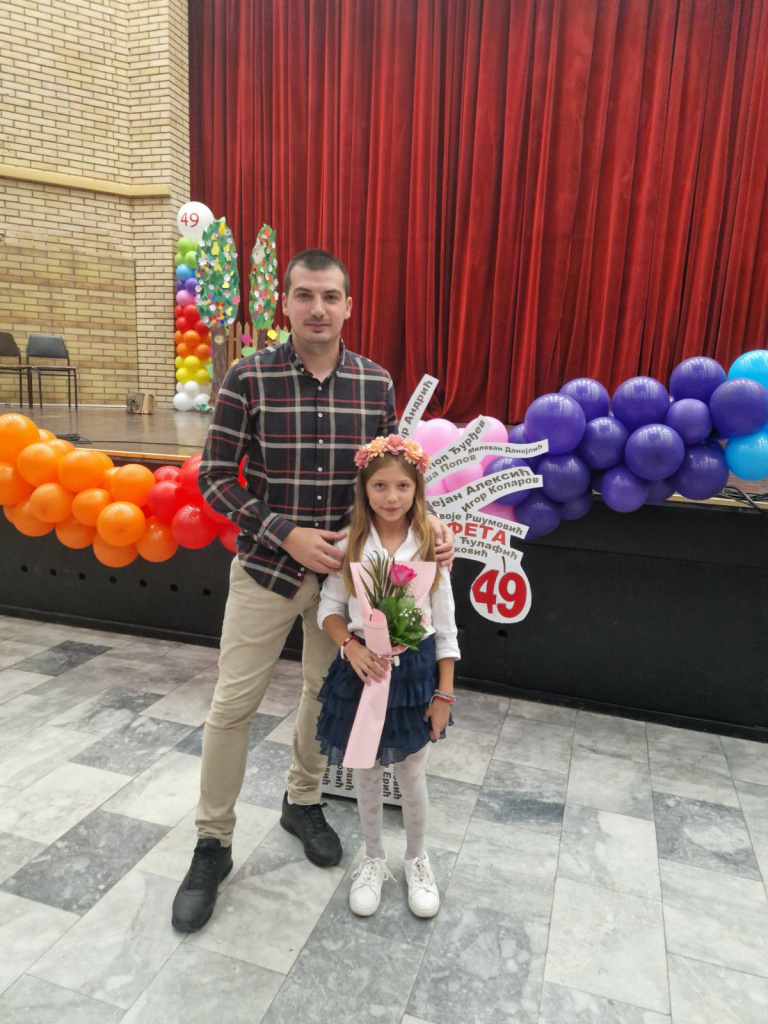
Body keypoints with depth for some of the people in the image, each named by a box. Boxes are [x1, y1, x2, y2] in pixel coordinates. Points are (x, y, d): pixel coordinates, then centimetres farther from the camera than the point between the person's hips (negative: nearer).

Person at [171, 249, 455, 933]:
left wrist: (427, 525, -12)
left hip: (343, 568, 3)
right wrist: (286, 534, -18)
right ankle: (213, 845, 26)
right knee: (233, 704, 4)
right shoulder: (250, 379, -10)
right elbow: (215, 475, -8)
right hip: (267, 568, -2)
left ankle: (303, 801, 44)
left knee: (328, 691, 17)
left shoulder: (376, 383, -3)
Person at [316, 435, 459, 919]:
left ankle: (417, 859, 41)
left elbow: (445, 626, -4)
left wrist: (444, 694, -4)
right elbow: (330, 607, -1)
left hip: (415, 668, -1)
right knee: (365, 773, 16)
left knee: (412, 774, 14)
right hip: (362, 667, 1)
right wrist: (352, 646, -20)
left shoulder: (430, 546, -8)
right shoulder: (350, 545, -7)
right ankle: (374, 859, 40)